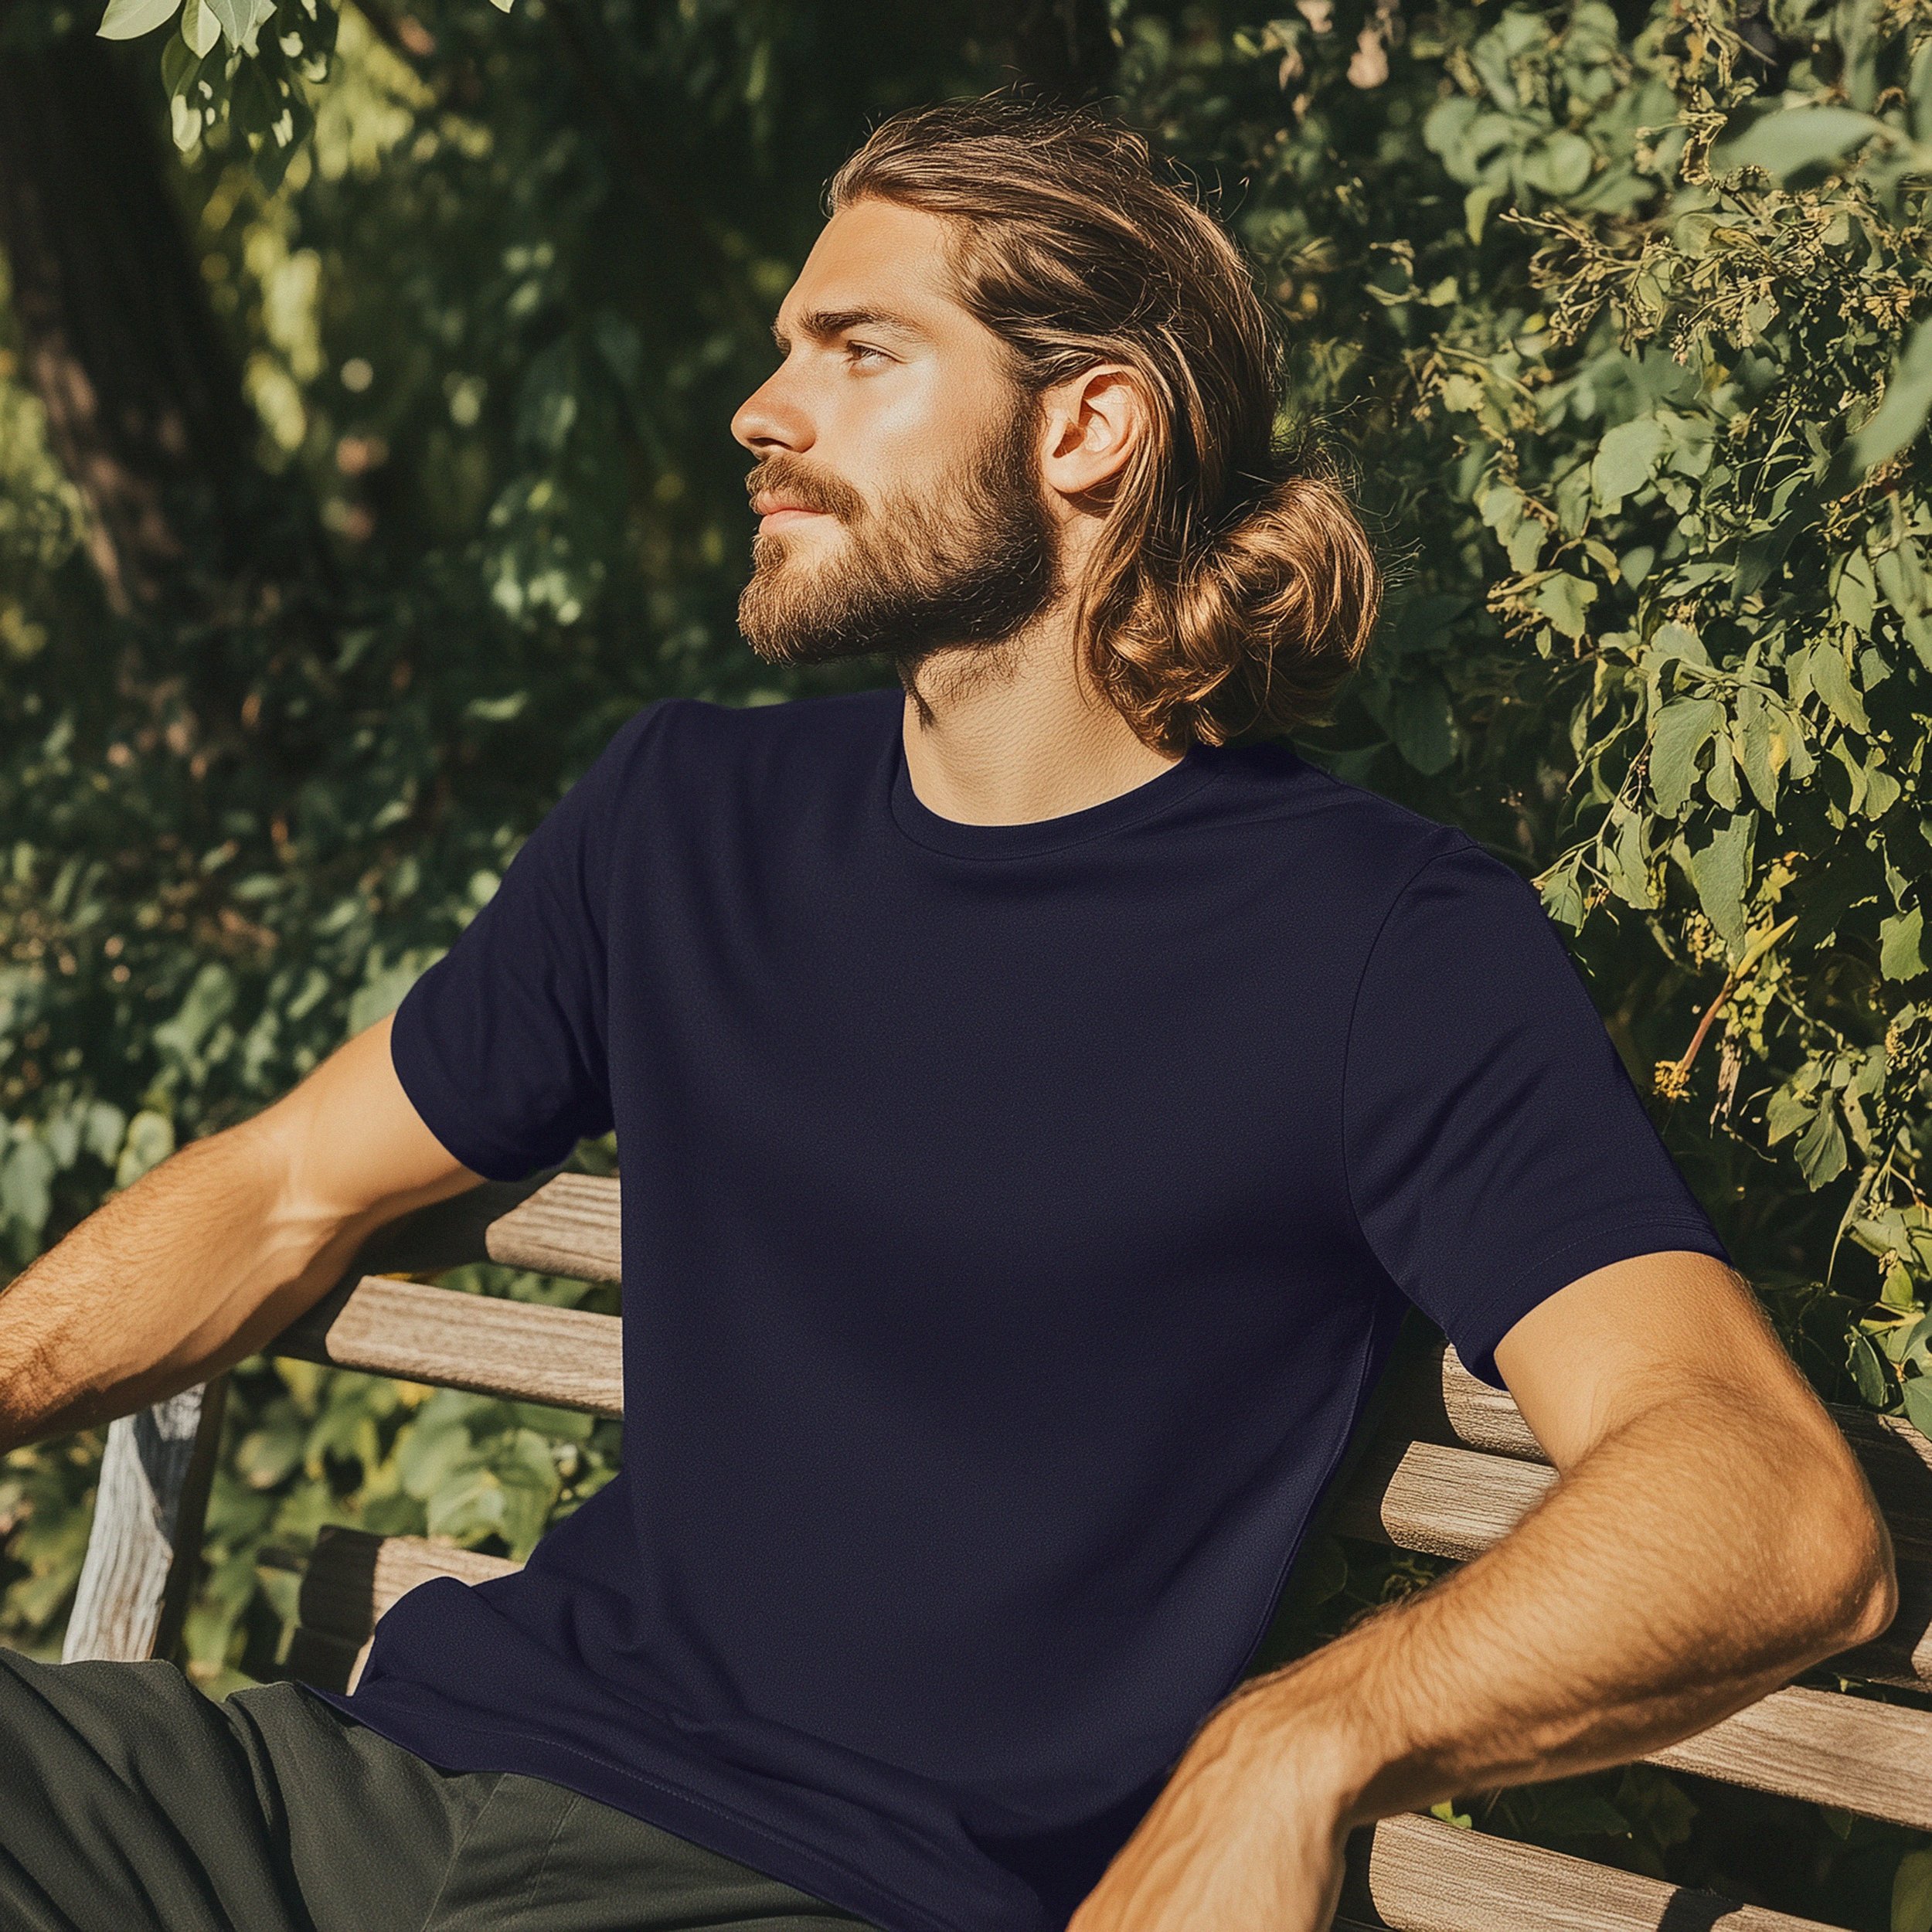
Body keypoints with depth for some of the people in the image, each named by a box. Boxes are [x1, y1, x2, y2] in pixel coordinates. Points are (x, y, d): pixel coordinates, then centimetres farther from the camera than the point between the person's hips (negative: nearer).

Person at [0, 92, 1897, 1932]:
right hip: (439, 1759, 5)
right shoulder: (689, 810, 14)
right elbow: (289, 1190, 23)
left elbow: (1781, 1509, -17)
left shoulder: (1385, 939, -6)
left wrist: (1292, 1749, -33)